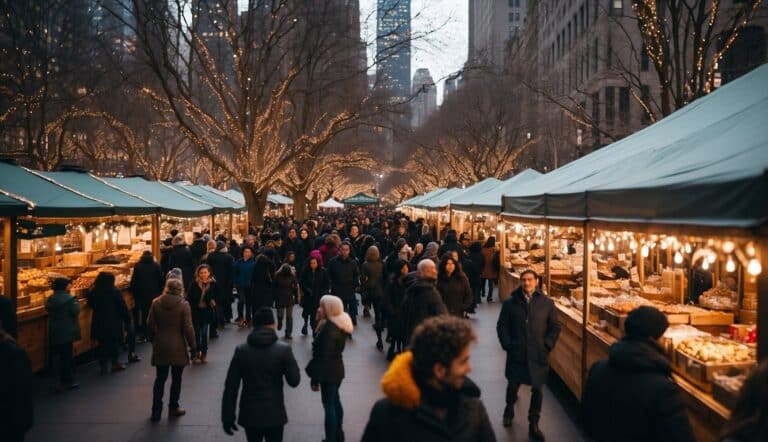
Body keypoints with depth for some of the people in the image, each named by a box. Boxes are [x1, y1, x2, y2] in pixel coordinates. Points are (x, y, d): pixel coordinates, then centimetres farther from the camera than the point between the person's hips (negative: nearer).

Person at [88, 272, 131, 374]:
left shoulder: (94, 292, -2)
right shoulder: (114, 291, -13)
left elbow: (90, 304, 13)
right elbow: (122, 307, -10)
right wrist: (127, 320, -2)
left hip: (99, 323, 3)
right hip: (114, 322, -3)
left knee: (102, 344, 10)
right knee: (114, 343, 11)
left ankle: (103, 366, 12)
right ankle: (114, 364, 17)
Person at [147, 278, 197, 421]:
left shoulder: (156, 303, -2)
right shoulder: (183, 304, -12)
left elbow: (150, 325, 2)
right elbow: (188, 328, -12)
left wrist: (154, 339, 16)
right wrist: (193, 346, -3)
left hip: (160, 347, 3)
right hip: (178, 347, -3)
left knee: (160, 379, 11)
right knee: (176, 379, 11)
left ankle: (156, 411, 12)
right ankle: (173, 408, 18)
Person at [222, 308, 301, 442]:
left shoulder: (241, 350, -5)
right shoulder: (283, 350, -10)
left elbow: (231, 387, -4)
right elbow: (294, 381, -5)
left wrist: (227, 417, 3)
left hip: (249, 414, 2)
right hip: (274, 414, -1)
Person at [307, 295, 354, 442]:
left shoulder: (329, 328, -24)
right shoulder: (340, 324, 5)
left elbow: (324, 356, -24)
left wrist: (315, 379, -20)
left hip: (329, 371, -10)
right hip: (337, 369, 10)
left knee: (329, 405, -2)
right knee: (335, 401, 22)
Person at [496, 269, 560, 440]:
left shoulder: (547, 303, 0)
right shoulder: (510, 303, 0)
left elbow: (555, 327, 4)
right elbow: (501, 326, 3)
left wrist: (547, 345, -6)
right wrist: (507, 344, -7)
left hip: (538, 355, 0)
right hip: (516, 353, 0)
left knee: (537, 389, 5)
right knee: (513, 385, 14)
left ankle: (534, 425, 19)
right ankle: (509, 410, 43)